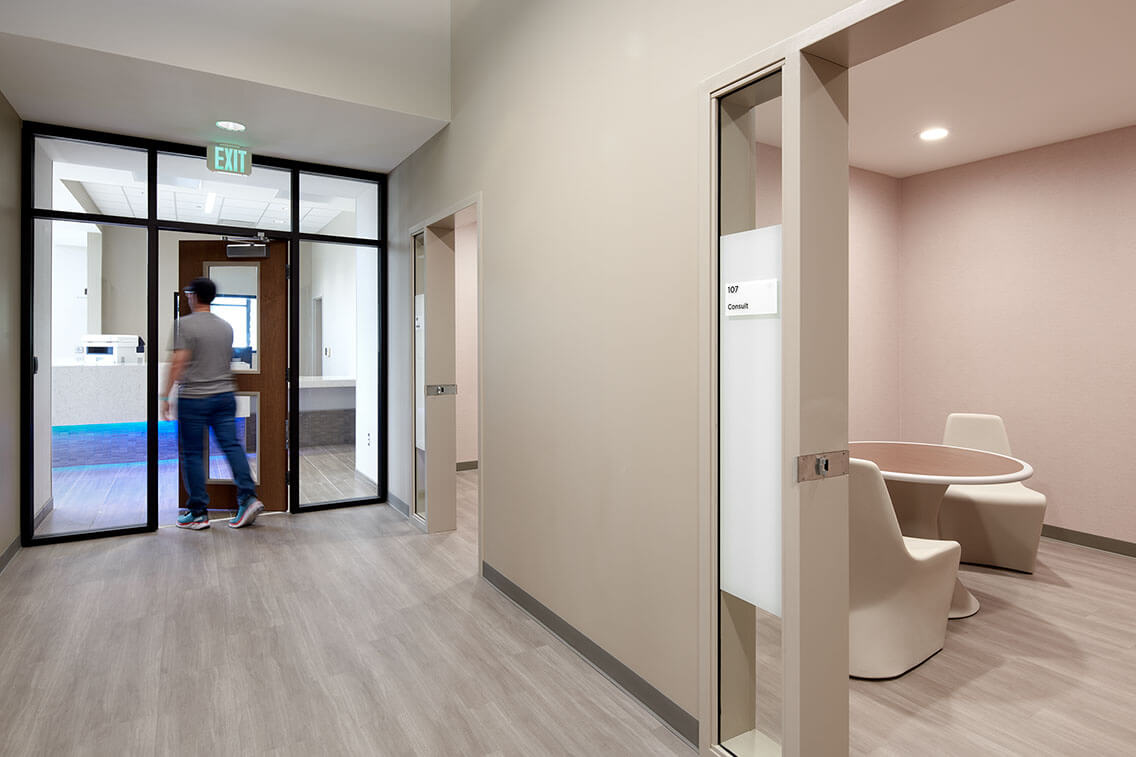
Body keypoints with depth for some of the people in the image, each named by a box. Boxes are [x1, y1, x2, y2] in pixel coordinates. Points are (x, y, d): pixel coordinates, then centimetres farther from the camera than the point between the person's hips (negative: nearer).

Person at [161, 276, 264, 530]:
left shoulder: (185, 324, -7)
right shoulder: (226, 326, 11)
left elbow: (179, 362, -14)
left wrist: (165, 395, -11)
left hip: (193, 398, -5)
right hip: (225, 395, 5)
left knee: (192, 454, 3)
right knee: (232, 445, 4)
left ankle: (198, 512, 8)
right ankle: (248, 498, -7)